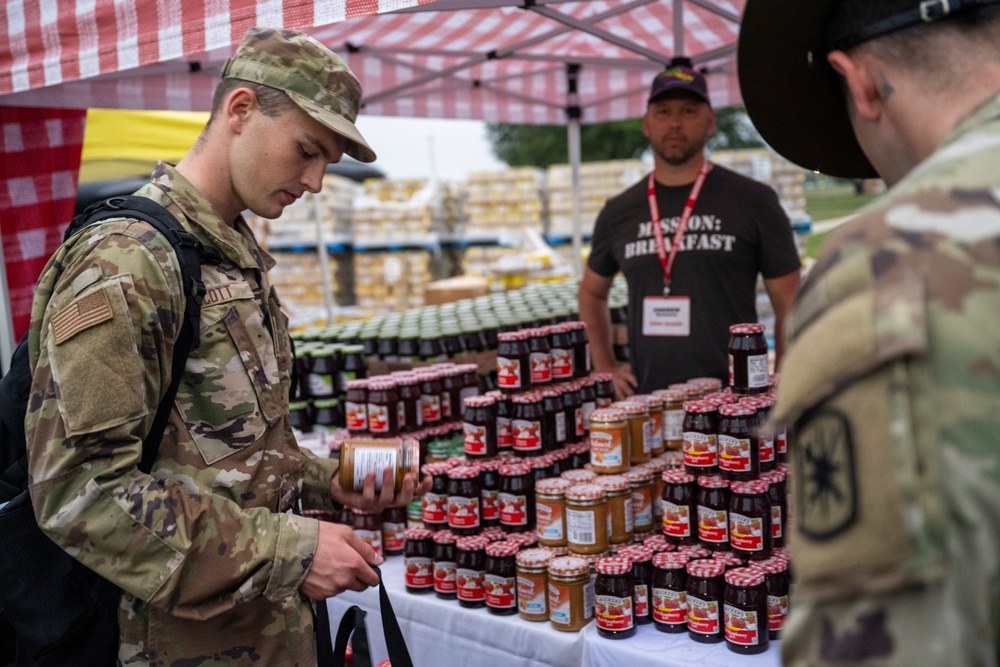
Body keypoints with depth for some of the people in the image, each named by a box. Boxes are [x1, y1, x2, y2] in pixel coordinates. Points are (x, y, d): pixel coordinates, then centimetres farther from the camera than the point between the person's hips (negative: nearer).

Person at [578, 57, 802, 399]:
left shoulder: (753, 201, -1)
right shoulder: (618, 213, 7)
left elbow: (789, 305, 0)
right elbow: (591, 292, 22)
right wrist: (605, 367, 10)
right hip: (646, 402, 3)